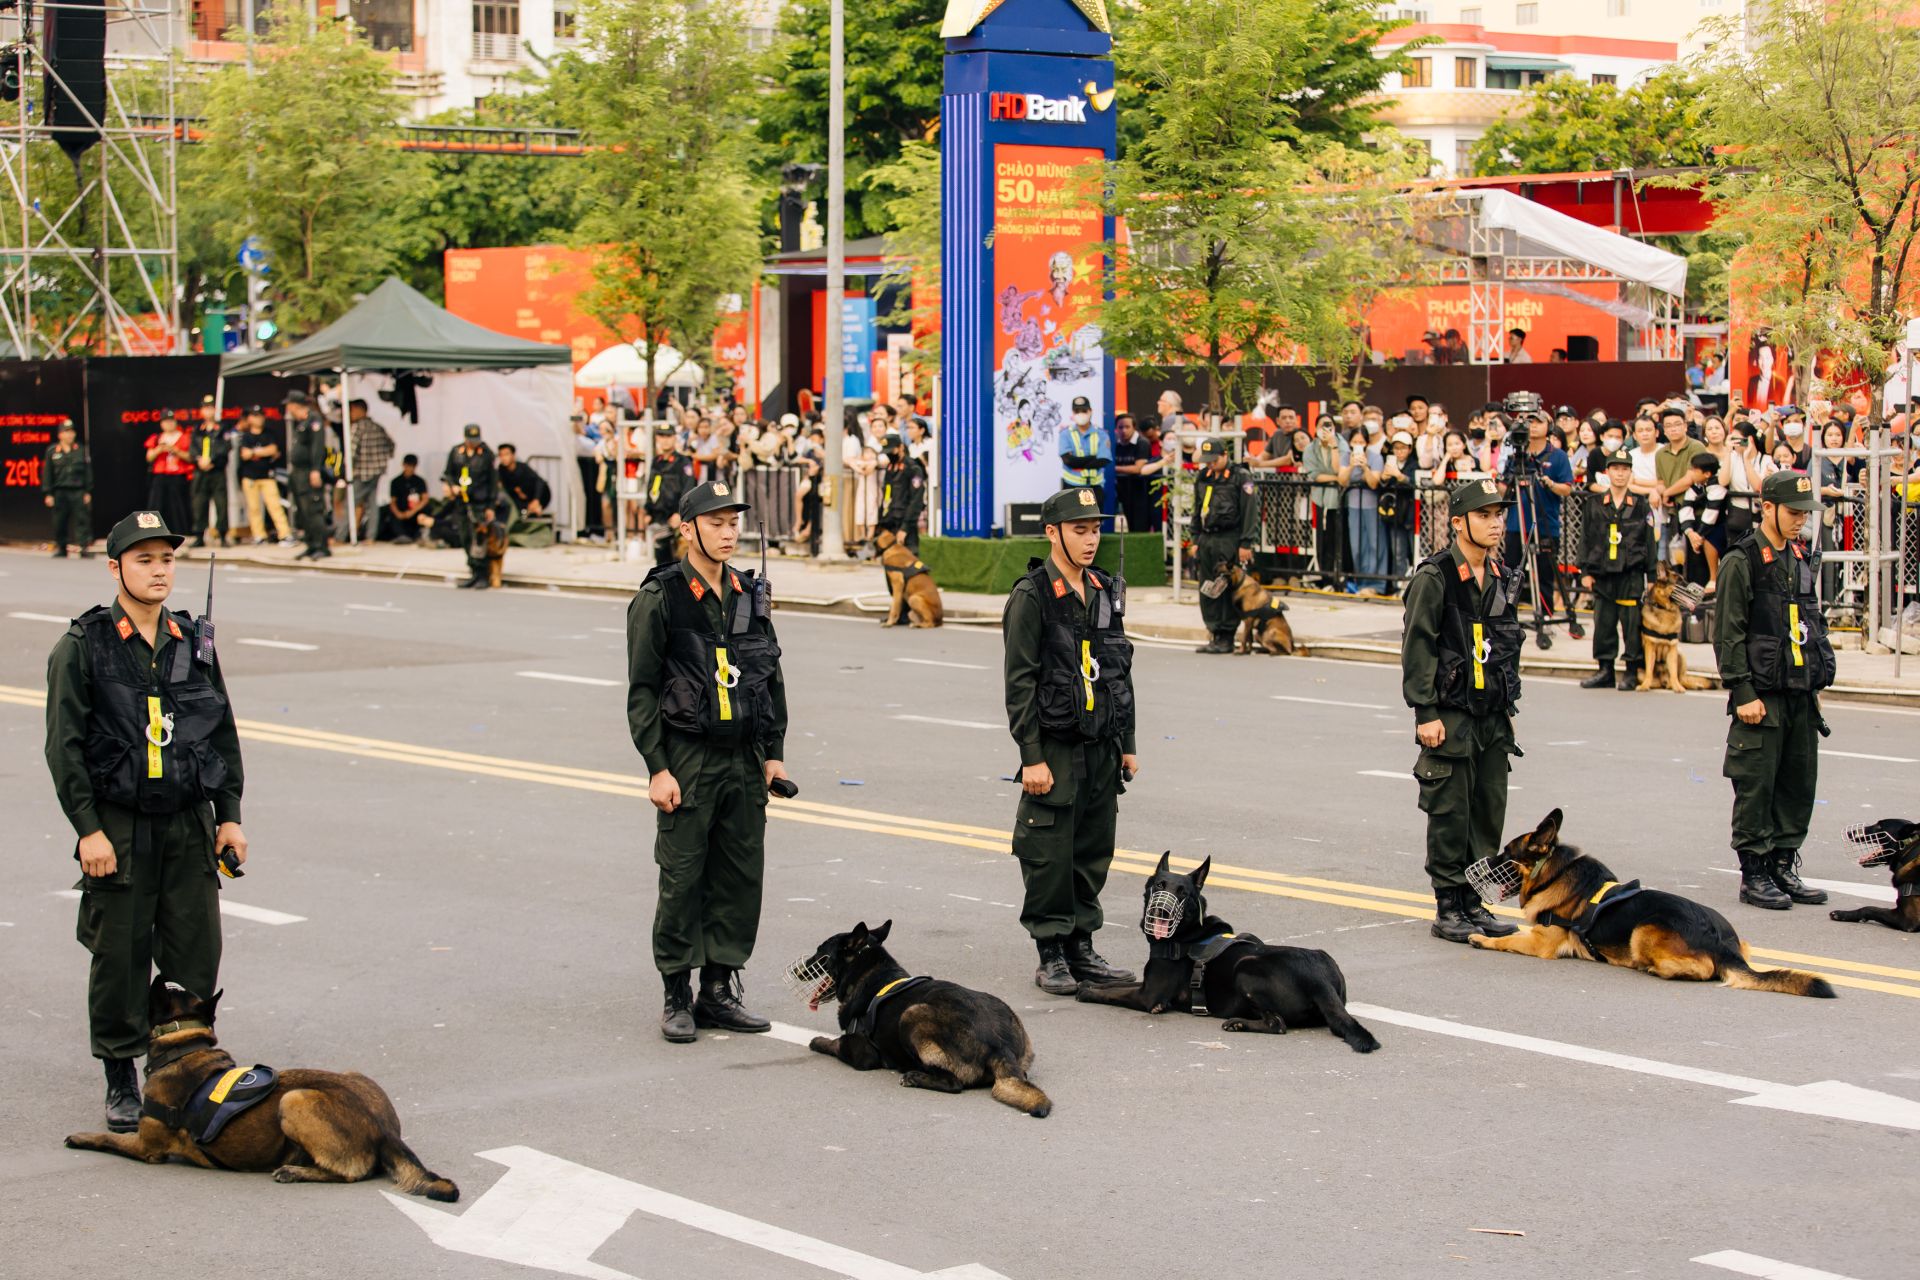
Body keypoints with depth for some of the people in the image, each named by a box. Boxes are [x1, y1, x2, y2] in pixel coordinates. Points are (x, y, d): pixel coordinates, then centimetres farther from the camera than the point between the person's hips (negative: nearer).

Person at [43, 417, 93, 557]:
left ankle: (84, 547, -12)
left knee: (82, 519, -10)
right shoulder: (52, 451, 5)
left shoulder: (81, 451, 7)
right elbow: (47, 473, 5)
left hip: (78, 492, 0)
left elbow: (88, 472, 8)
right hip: (60, 492, 0)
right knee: (60, 522, 5)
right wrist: (47, 494, 0)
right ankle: (60, 549, 17)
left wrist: (88, 492, 3)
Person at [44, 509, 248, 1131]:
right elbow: (64, 745, -6)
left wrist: (230, 816, 9)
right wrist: (89, 829, -11)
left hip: (190, 824, 3)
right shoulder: (83, 647, -4)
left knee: (196, 954, 2)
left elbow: (224, 734, 15)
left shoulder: (193, 643, 9)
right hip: (119, 828, -3)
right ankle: (121, 1081, 14)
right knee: (120, 957, 2)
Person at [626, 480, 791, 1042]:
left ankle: (719, 991, 16)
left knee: (742, 878, 6)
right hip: (688, 762, -5)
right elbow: (642, 691, -7)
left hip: (745, 762, 5)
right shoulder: (660, 599, -6)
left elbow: (772, 678, 17)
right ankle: (677, 999, 8)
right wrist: (657, 768, -12)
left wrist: (773, 753, 11)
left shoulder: (750, 595, 10)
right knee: (682, 880, -2)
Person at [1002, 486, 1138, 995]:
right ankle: (1051, 957, 8)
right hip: (1055, 747, -6)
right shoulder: (1032, 596, -9)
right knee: (1050, 857, -2)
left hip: (1102, 747, 6)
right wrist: (1032, 757, -16)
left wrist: (1127, 744, 15)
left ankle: (1082, 949, 20)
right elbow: (1020, 682, -12)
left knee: (1094, 854, 10)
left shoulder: (1106, 592, 11)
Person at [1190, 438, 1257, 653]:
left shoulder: (1240, 477, -5)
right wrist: (1196, 540, 17)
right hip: (1207, 539, 6)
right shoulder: (1202, 478, 15)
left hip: (1229, 541, -6)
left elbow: (1250, 512, -8)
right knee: (1207, 591, 5)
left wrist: (1245, 544, -12)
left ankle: (1226, 638, -3)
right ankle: (1214, 634, 12)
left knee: (1228, 590, -7)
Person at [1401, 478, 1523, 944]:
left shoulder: (1497, 577, 12)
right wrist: (1426, 713, -16)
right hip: (1450, 716, -7)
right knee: (1450, 815, -3)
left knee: (1488, 813, 9)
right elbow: (1417, 647, -12)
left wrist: (1508, 706, 19)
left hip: (1492, 717, 7)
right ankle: (1448, 909, 5)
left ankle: (1474, 903, 18)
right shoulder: (1434, 577, -10)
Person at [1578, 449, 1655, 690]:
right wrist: (1585, 571, 3)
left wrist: (1652, 575, 0)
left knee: (1632, 623, -2)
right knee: (1603, 623, 5)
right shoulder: (1595, 504, 8)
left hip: (1632, 574, -2)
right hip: (1602, 574, 2)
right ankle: (1605, 670, 14)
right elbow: (1586, 539, 9)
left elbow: (1649, 541, 3)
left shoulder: (1641, 506, 3)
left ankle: (1632, 672, 6)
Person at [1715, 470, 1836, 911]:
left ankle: (1784, 866, 20)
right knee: (1756, 787, -3)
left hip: (1802, 697, 7)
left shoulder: (1801, 560, 14)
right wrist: (1743, 693, -14)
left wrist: (1819, 679, 16)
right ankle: (1754, 875, 5)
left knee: (1800, 784, 9)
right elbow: (1728, 634, -11)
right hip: (1762, 697, -7)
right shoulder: (1742, 562, -9)